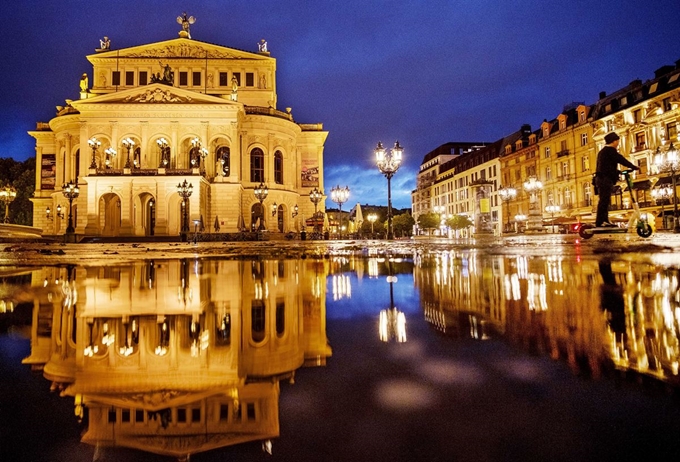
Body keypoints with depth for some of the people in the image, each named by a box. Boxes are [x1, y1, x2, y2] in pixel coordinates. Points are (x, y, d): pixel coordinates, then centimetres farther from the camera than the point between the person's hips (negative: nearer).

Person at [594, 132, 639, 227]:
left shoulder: (602, 151, 24)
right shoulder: (610, 150, -6)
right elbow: (621, 159, -11)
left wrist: (617, 171, 33)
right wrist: (634, 167, -4)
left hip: (601, 178, 10)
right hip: (605, 179, -10)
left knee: (605, 200, 11)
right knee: (604, 200, -13)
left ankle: (604, 221, 12)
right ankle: (600, 222, -16)